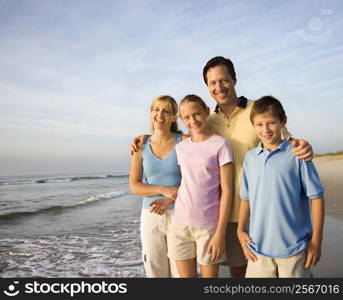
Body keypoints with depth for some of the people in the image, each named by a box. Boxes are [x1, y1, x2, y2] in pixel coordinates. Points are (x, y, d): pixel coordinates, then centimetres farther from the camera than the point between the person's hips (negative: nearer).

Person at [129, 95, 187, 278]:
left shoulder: (185, 142, -4)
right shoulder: (141, 146, 3)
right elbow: (134, 186, 0)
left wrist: (167, 202, -16)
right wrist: (164, 190, -15)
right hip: (151, 216, 3)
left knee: (181, 272, 2)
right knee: (155, 272, 13)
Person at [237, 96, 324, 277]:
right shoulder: (250, 157, 3)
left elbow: (316, 197, -4)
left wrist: (316, 240, -4)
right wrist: (241, 230, 4)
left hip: (294, 247, -3)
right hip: (259, 247, 3)